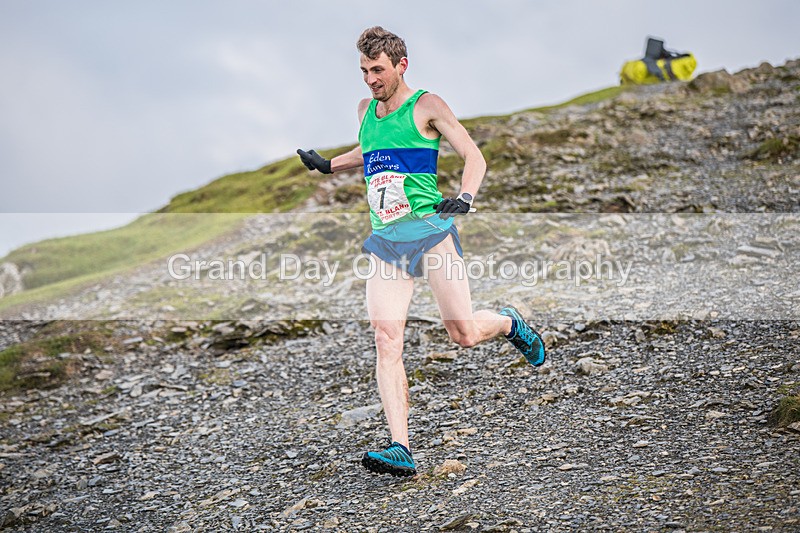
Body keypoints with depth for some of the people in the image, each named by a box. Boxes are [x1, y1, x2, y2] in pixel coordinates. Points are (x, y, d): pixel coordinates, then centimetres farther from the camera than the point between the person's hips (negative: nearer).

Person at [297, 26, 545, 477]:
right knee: (386, 339, -12)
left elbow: (474, 156, -6)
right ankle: (401, 450, -15)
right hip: (385, 242, 5)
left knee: (464, 334, -3)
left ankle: (509, 323, 35)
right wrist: (327, 165, 23)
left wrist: (465, 198, -23)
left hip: (431, 232, -5)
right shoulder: (366, 110, 15)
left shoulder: (426, 106, -3)